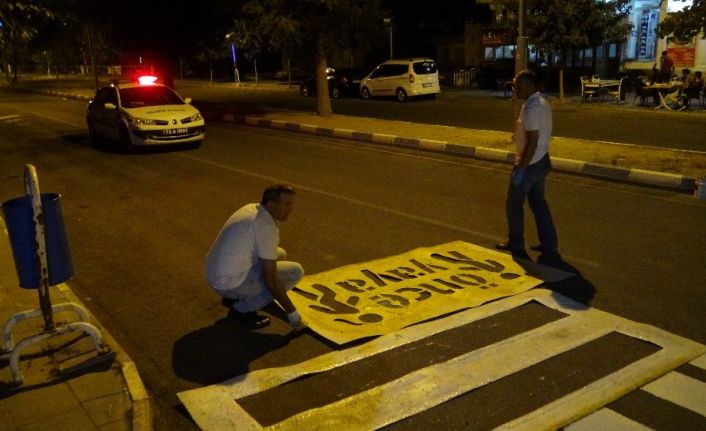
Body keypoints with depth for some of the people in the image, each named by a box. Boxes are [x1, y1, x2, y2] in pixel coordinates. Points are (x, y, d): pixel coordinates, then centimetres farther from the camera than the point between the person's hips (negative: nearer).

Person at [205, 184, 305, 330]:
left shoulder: (252, 208, 7)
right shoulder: (267, 227, -21)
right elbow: (270, 279, -20)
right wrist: (292, 313, -13)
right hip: (230, 282, -9)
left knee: (279, 254, 20)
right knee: (295, 271, -8)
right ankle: (241, 310, -2)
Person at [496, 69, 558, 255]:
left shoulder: (531, 108, -23)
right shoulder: (542, 102, 9)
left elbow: (532, 141, -26)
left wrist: (520, 169, -24)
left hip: (530, 163, -10)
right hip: (541, 160, 10)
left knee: (514, 203, 5)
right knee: (538, 202, 16)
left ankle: (516, 245, 16)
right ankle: (548, 244, 22)